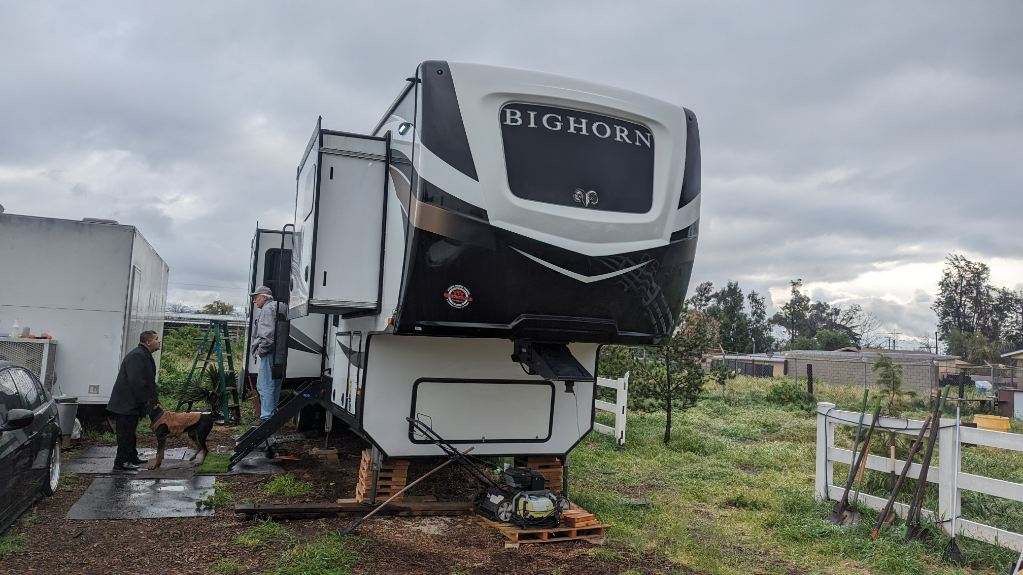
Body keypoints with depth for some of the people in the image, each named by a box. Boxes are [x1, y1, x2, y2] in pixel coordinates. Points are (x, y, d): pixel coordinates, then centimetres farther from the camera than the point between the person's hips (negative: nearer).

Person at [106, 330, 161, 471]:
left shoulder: (145, 356, 15)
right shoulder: (137, 356, -20)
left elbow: (148, 381, 20)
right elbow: (136, 381, -27)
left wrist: (152, 399, 12)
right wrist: (146, 401, -20)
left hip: (132, 403, 11)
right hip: (125, 404, -11)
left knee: (130, 432, 20)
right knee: (125, 433, -4)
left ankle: (132, 458, 30)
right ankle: (120, 463, 2)